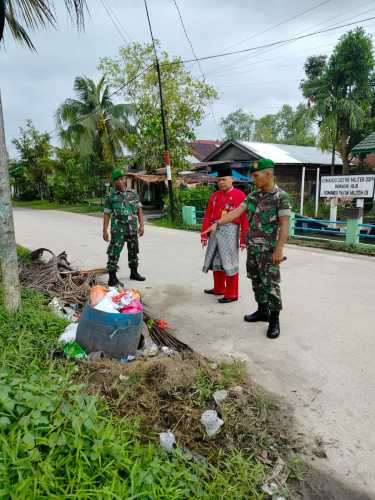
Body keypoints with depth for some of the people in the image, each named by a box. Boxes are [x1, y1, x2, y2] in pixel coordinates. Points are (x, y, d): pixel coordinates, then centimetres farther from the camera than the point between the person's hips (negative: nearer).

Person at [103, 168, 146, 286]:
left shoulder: (133, 194, 7)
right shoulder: (111, 197, -1)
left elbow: (139, 210, 8)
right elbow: (107, 214, -2)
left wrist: (141, 225, 0)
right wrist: (105, 231, -7)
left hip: (133, 229, 4)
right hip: (118, 230, -4)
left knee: (133, 251, 14)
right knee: (114, 253, -6)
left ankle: (134, 273, 30)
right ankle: (112, 278, 1)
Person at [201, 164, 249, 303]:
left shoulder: (240, 195, -6)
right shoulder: (215, 196, 11)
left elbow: (245, 219, -10)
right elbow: (208, 216, 12)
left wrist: (244, 239, -13)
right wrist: (204, 234, 7)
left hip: (229, 231, -6)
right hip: (215, 231, 6)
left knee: (229, 263, -3)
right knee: (216, 261, 14)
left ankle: (232, 294, 7)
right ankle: (218, 289, 30)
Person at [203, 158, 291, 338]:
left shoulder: (281, 197, -11)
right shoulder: (253, 195, 8)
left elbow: (284, 225, -14)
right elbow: (236, 212, 5)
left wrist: (279, 250, -19)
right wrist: (217, 224, -3)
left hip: (269, 249, -6)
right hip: (252, 247, 7)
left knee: (271, 284, -2)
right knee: (256, 281, 14)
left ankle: (274, 319, 11)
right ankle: (262, 311, 30)